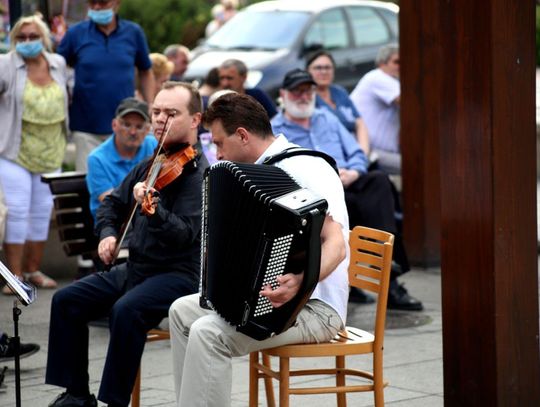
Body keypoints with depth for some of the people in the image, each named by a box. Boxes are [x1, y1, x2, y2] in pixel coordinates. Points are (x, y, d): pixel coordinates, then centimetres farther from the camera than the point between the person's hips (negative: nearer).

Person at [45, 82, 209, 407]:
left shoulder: (198, 172, -13)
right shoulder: (151, 165, 12)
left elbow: (183, 236, -25)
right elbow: (113, 203, 23)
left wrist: (152, 208, -43)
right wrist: (108, 233, 2)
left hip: (180, 274, -8)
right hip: (135, 268, 8)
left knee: (126, 310, -34)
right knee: (67, 300, -3)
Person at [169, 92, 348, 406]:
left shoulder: (304, 168, -16)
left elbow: (335, 245, -28)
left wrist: (300, 282, -44)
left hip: (315, 309, -10)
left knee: (207, 333, -25)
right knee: (182, 311, 10)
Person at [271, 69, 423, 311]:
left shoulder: (327, 119, 28)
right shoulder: (273, 131, 10)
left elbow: (357, 154, 21)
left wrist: (353, 172, -3)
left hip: (348, 186, 5)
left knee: (379, 180, -29)